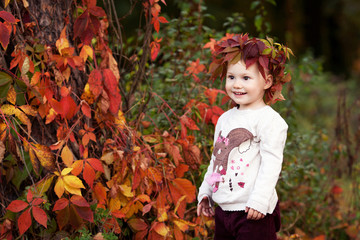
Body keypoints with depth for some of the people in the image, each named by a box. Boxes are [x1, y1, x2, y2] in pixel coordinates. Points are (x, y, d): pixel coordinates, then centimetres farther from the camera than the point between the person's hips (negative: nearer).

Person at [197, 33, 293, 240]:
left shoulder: (269, 119, -10)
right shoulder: (225, 119, 14)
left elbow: (271, 162, -15)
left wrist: (259, 200, -20)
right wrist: (205, 192, 21)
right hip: (223, 208, 8)